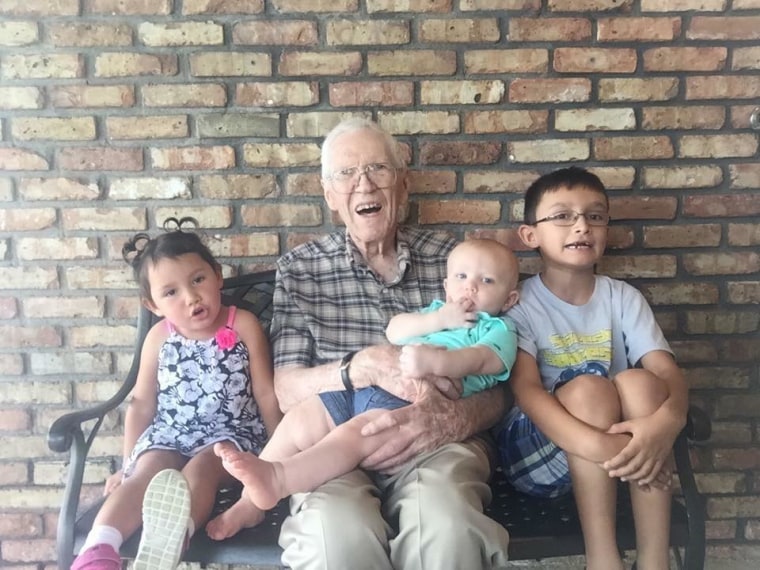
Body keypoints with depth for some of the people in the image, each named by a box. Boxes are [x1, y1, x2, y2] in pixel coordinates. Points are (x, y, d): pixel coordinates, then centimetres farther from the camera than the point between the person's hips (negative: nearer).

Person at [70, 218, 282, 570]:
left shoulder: (244, 326, -5)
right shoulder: (159, 337, 2)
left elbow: (266, 394, -1)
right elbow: (142, 403, 11)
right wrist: (128, 463, 10)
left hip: (231, 432, -3)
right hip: (168, 433, 3)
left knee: (200, 467, -31)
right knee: (148, 473, -25)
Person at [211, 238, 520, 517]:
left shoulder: (499, 329, 12)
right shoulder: (436, 310, 31)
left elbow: (476, 360, -10)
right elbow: (393, 330, 15)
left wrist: (432, 361, -29)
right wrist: (437, 320, 1)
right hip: (366, 384, 8)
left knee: (354, 433, -33)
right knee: (298, 419, -6)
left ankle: (276, 478, -51)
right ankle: (250, 500, -7)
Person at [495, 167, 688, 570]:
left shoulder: (623, 298, 1)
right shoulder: (518, 302, -8)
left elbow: (668, 372, -11)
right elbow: (526, 390, -21)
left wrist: (668, 419, -36)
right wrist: (594, 444, -37)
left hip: (623, 439, 3)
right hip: (540, 447, -3)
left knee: (638, 382, -26)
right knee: (589, 388, -30)